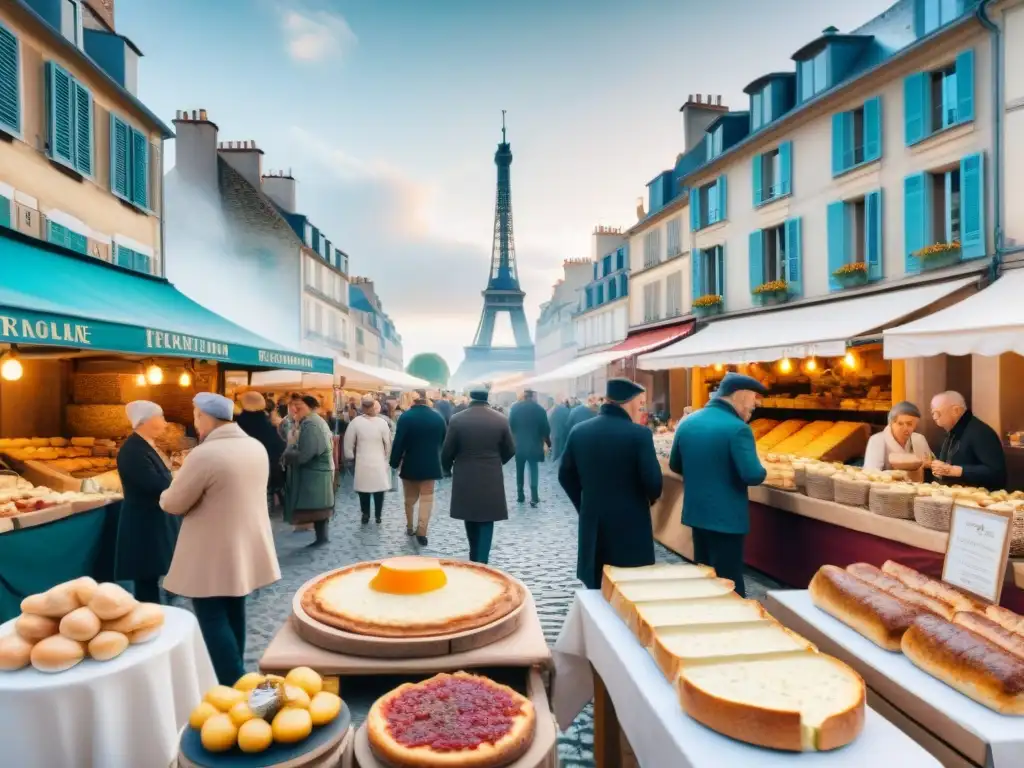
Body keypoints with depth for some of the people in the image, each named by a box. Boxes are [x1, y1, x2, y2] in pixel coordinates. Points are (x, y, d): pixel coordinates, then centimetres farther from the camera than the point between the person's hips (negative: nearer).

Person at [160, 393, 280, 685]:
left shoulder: (204, 455, -23)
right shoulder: (257, 447, 1)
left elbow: (172, 504, -13)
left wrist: (167, 495, 8)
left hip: (213, 555, -8)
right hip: (245, 547, 8)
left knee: (213, 620, 3)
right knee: (234, 611, 21)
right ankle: (235, 672, 34)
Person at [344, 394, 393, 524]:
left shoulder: (355, 422, -10)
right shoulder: (382, 422, -12)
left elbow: (349, 443, -5)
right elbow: (388, 443, -7)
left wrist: (350, 457, 9)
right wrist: (388, 459, 7)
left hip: (362, 462, 1)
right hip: (379, 462, -1)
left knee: (364, 489, 14)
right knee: (379, 490, 12)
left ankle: (365, 515, 21)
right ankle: (378, 516, 18)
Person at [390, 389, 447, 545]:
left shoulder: (406, 417, -14)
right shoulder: (438, 417, -3)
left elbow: (399, 442, -14)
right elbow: (444, 441, 7)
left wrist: (395, 462, -3)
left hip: (410, 464, -1)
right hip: (430, 464, 1)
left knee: (410, 498, 16)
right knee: (427, 498, 5)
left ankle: (410, 527, 28)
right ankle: (421, 532, -3)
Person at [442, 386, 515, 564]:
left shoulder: (457, 419, -8)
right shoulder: (501, 420, -5)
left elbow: (447, 451, -4)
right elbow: (510, 450, 3)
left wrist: (447, 469, 17)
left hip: (465, 479, 1)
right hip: (491, 479, 0)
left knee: (471, 519, 17)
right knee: (486, 522, 5)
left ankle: (474, 559, 30)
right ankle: (481, 561, 0)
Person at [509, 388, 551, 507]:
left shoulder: (515, 408, 0)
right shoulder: (539, 408, -6)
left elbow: (510, 425, 1)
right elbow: (546, 427, -5)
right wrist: (547, 441, 9)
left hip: (518, 444, 2)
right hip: (534, 444, -2)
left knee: (520, 470, 13)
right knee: (534, 470, 2)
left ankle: (520, 496, 15)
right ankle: (534, 498, -6)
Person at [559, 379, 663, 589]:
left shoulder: (579, 432, 1)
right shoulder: (639, 434, -14)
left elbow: (565, 476, 6)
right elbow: (653, 481, -15)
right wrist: (651, 498, 7)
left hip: (592, 525, 4)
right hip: (630, 525, -4)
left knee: (596, 590, 14)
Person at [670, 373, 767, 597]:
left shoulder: (687, 423, 4)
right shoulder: (737, 428, -18)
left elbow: (675, 465, 14)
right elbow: (753, 476, -23)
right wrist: (762, 472, -2)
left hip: (696, 513, 7)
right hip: (726, 518, -7)